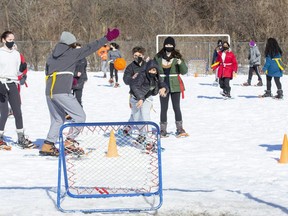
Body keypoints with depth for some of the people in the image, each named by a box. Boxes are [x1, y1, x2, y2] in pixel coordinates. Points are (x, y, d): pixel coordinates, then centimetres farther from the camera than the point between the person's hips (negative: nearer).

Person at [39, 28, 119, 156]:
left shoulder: (52, 56, 18)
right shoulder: (71, 53, 1)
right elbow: (89, 48, 0)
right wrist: (107, 38, 3)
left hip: (49, 92, 8)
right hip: (62, 92, -8)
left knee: (58, 119, 18)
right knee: (80, 116, 0)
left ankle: (47, 146, 12)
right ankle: (69, 142, -8)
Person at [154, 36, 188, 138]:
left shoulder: (177, 57, 1)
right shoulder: (158, 57, 6)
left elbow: (184, 71, -3)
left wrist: (181, 63, -21)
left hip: (175, 86, -1)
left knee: (176, 107, -2)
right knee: (164, 108, 4)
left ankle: (180, 129, 1)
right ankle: (163, 130, 7)